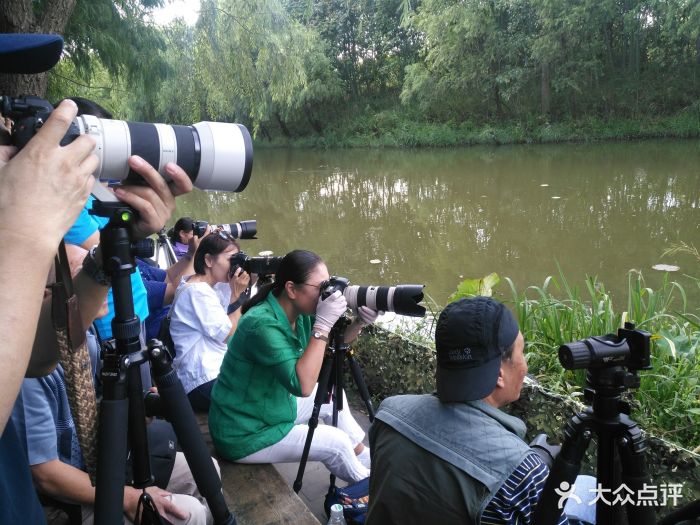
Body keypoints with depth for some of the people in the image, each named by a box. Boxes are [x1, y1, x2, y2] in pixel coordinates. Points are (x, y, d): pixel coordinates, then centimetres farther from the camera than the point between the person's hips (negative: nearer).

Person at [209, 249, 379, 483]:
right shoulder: (262, 324, -31)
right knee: (336, 443, -4)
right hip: (245, 436, -9)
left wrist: (359, 323, -13)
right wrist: (323, 324, -35)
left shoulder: (300, 314, -6)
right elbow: (302, 385, -37)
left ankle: (367, 461, 37)